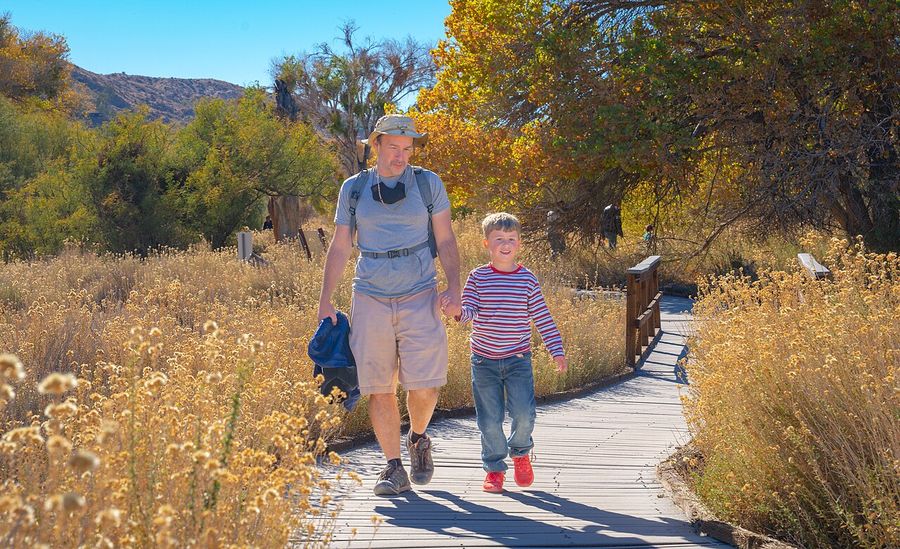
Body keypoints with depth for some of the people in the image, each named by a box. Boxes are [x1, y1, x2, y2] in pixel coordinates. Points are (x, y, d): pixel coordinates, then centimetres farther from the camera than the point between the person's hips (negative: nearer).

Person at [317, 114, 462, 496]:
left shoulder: (428, 183, 4)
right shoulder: (354, 188, 7)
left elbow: (445, 240, 6)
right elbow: (339, 247, 10)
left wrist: (454, 288, -7)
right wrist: (325, 302, 6)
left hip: (419, 296, -1)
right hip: (370, 297, 1)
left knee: (424, 385, -8)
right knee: (379, 388, -1)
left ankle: (418, 439, 23)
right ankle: (394, 468, 11)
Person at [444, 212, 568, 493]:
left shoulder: (527, 279, 0)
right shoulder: (478, 277, -1)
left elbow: (543, 318, 3)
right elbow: (469, 310, -7)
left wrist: (557, 351, 0)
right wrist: (457, 310, -30)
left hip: (518, 359, 0)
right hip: (484, 360, 0)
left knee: (524, 413, -7)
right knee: (489, 419, 3)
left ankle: (520, 452, 24)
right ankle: (494, 467, 22)